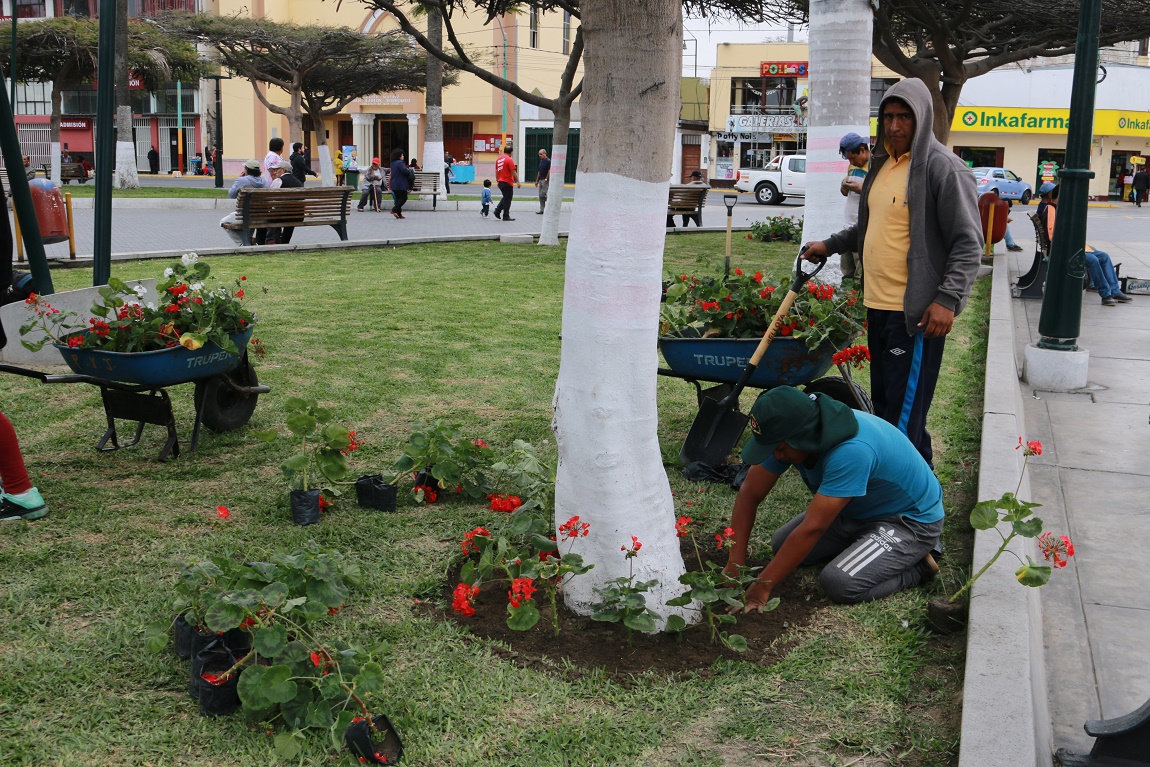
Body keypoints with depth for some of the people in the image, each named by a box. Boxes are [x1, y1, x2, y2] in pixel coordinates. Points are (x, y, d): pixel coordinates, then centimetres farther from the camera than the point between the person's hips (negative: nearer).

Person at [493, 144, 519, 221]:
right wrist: (517, 181, -11)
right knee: (507, 199, 0)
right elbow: (513, 172, -16)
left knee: (505, 198, 20)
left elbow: (496, 171, 16)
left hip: (500, 182, 7)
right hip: (507, 182, -7)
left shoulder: (499, 159, 10)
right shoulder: (509, 159, -13)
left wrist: (497, 181, 23)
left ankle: (497, 210, 9)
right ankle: (506, 216, 3)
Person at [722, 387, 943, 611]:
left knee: (839, 584, -26)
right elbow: (749, 494, -10)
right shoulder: (787, 436, -17)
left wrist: (762, 587, -34)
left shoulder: (851, 451, -39)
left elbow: (812, 528, -39)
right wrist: (734, 565, -17)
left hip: (913, 519, -8)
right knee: (782, 546, 1)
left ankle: (918, 564, -2)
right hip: (862, 509, 8)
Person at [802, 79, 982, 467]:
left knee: (903, 411, -8)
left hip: (916, 312, -9)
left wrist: (947, 299, -23)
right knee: (883, 401, 15)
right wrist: (830, 245, 26)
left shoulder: (943, 168, -11)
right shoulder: (882, 164, 15)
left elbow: (968, 244, -15)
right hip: (878, 305, 9)